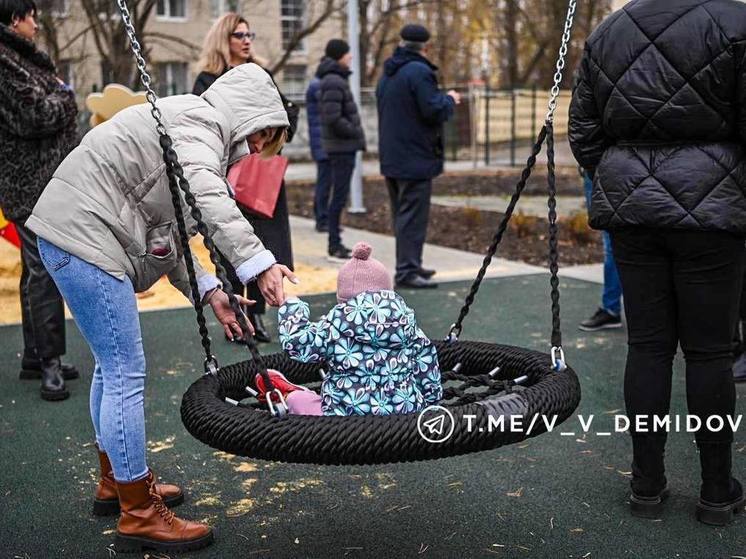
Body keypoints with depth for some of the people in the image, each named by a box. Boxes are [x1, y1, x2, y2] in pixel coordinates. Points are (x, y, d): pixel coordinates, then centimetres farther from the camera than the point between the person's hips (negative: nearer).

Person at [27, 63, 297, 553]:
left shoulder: (195, 128, 21)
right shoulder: (200, 122, -10)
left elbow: (166, 229, 16)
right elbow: (204, 192, -34)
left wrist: (209, 291, 7)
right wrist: (257, 261, -40)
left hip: (75, 235, 11)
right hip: (83, 237, -11)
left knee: (113, 363, 20)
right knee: (126, 373, -8)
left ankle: (119, 480, 36)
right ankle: (140, 516, 2)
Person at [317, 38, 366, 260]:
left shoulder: (335, 79, 16)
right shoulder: (334, 82, -15)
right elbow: (333, 118, -22)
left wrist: (357, 136, 13)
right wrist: (356, 133, -12)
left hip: (342, 146, 10)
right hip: (341, 146, -10)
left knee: (339, 195, 13)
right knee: (339, 196, -6)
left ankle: (335, 244, 20)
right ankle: (335, 246, -2)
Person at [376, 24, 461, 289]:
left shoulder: (387, 74, 15)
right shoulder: (419, 71, -15)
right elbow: (434, 111, -21)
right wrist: (449, 99, 0)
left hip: (391, 156, 9)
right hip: (415, 158, -9)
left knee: (402, 214, 15)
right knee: (413, 215, -6)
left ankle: (408, 265, 24)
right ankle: (407, 271, -6)